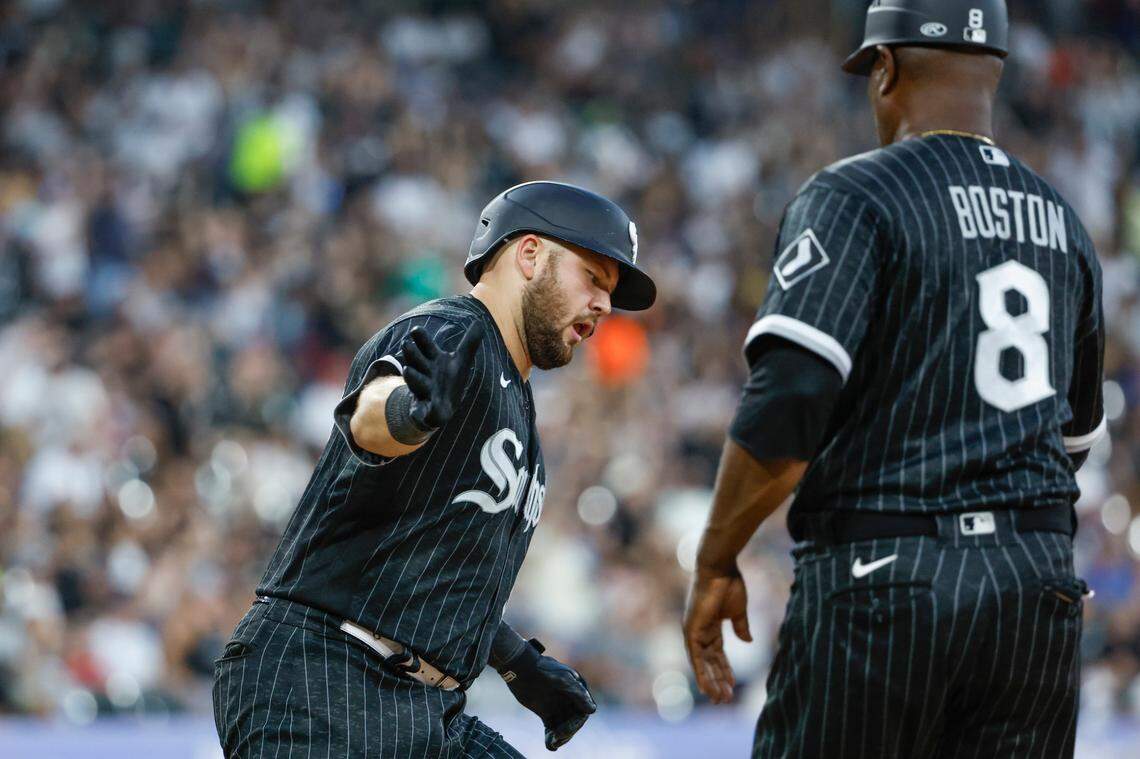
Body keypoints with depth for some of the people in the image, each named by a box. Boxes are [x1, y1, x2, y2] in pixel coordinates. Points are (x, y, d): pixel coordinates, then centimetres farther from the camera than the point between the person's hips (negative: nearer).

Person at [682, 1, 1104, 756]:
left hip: (882, 584, -6)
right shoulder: (1062, 226, 15)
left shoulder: (857, 199, -7)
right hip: (1040, 589, 6)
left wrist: (715, 565, -8)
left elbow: (784, 408, -17)